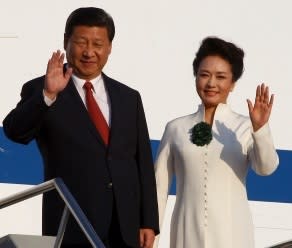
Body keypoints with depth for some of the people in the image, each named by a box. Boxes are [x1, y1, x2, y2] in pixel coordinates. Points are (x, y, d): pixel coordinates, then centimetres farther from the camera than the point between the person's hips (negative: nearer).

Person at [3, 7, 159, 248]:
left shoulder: (129, 98, 13)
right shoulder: (39, 91, 2)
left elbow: (143, 164, 13)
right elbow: (15, 132, -16)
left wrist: (149, 223, 6)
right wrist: (48, 94, -30)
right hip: (71, 228, -4)